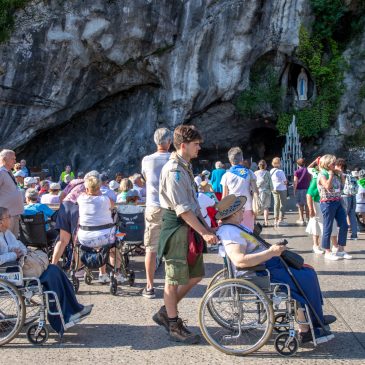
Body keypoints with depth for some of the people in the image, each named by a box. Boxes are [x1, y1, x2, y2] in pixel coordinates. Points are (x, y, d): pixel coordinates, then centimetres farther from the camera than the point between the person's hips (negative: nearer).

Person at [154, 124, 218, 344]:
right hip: (177, 227, -10)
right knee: (174, 279, 2)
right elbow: (182, 209, -22)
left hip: (190, 226, 10)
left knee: (196, 275, 14)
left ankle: (165, 312, 27)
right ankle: (174, 326, 15)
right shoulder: (173, 170, -17)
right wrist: (204, 232, -22)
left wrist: (206, 227, 13)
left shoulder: (186, 167, 13)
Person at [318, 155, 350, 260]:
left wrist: (340, 173, 11)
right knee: (328, 228, 0)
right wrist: (331, 175, -16)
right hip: (327, 203, -8)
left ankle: (341, 250, 17)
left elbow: (342, 182, 25)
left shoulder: (334, 173, 11)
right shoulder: (322, 175, -11)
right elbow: (327, 186, -28)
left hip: (338, 202, 8)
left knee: (344, 226, 6)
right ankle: (327, 252, 10)